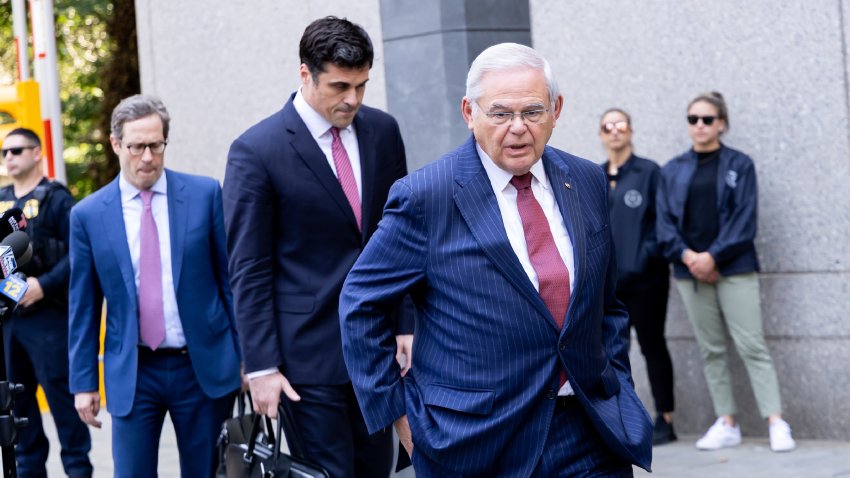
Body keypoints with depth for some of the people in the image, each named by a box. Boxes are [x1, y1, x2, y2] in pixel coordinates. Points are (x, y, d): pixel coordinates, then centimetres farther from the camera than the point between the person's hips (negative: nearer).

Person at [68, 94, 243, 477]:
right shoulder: (88, 215, 1)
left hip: (203, 365, 0)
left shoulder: (205, 194, -1)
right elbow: (83, 306, 5)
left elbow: (231, 278, 3)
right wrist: (83, 382, 4)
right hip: (131, 373, 0)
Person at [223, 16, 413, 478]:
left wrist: (407, 323, 6)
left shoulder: (383, 131, 5)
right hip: (309, 353, -5)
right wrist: (261, 366, -11)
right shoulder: (256, 150, -10)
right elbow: (249, 269, -9)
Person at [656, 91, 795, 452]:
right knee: (711, 350, 6)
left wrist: (713, 256, -14)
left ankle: (777, 423, -9)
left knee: (751, 346, -8)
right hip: (691, 271, 3)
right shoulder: (672, 171, 11)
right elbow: (665, 222, 5)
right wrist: (687, 256, -12)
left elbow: (744, 219, -5)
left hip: (734, 269, -3)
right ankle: (726, 424, 10)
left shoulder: (739, 165, 3)